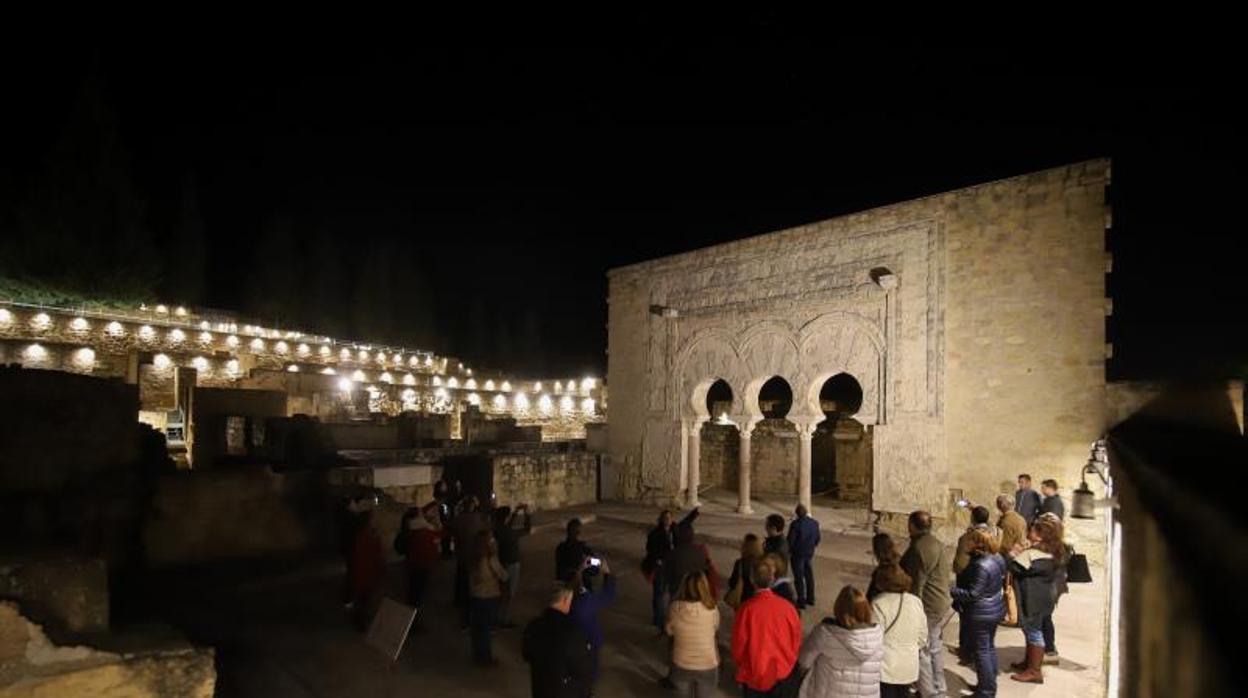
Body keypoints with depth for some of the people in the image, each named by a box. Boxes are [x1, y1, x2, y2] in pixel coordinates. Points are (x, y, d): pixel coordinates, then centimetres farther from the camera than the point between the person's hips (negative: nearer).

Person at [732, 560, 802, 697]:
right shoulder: (787, 606, -15)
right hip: (783, 673, 2)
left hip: (754, 674, -2)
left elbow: (738, 644, -8)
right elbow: (796, 640, -1)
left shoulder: (746, 609, -20)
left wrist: (741, 665, 12)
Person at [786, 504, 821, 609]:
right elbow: (817, 539, 7)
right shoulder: (815, 523, -2)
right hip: (809, 553, 6)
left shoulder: (795, 524, -20)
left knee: (799, 577, 4)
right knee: (809, 575, 18)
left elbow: (790, 540, -16)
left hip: (797, 554, -6)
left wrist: (788, 553, -1)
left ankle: (801, 601, 7)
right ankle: (810, 598, 27)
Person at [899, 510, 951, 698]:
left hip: (926, 605, -10)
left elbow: (916, 583, -23)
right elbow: (946, 576, 17)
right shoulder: (937, 544, 9)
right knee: (934, 646, 20)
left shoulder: (919, 548, -23)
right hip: (939, 603, 10)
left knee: (921, 651, -1)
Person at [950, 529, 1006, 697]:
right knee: (990, 647, 20)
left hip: (980, 614, -10)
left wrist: (950, 591, -20)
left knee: (981, 651, 3)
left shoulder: (981, 566, -30)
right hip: (994, 609, 10)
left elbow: (972, 594, -27)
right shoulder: (996, 558, 0)